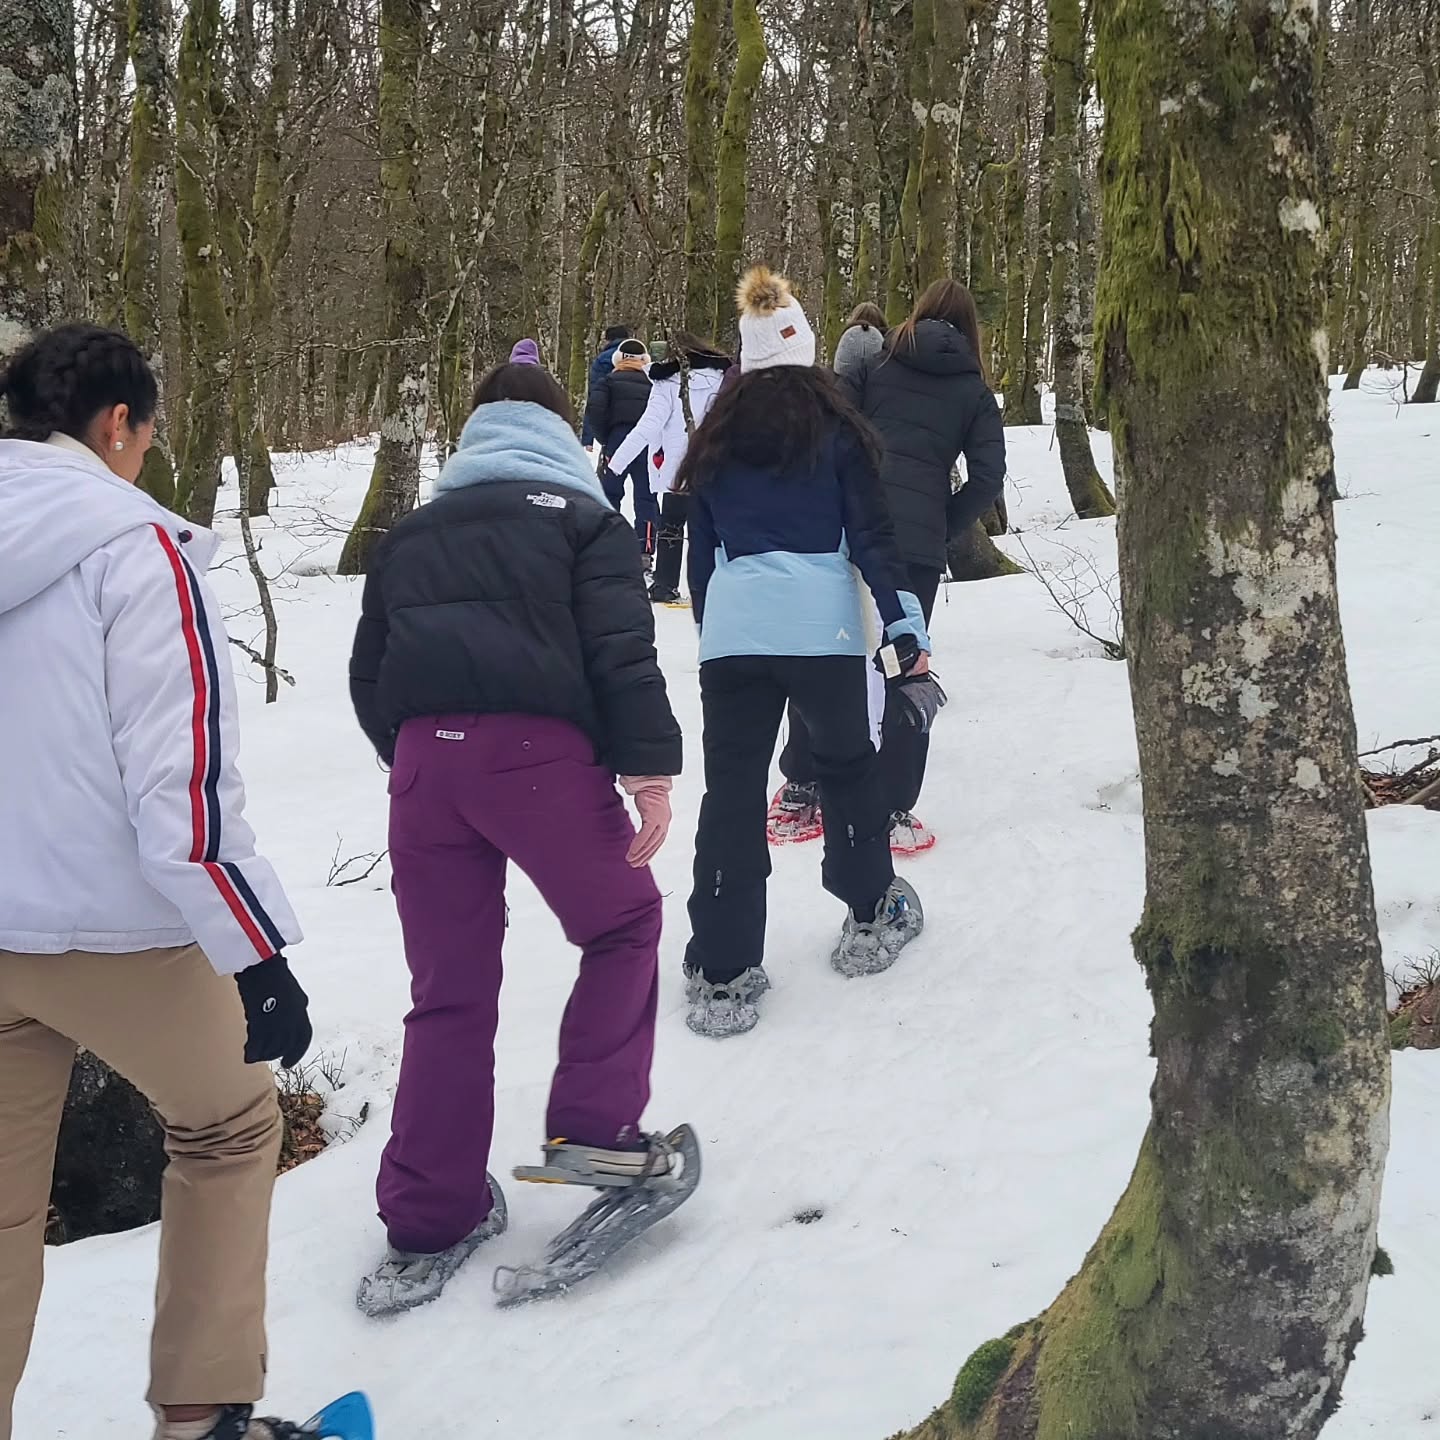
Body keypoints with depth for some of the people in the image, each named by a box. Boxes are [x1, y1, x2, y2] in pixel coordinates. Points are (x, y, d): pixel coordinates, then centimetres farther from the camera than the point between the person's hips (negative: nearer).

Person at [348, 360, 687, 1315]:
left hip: (423, 761, 4)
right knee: (622, 925, 18)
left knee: (448, 990, 10)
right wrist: (650, 765, -8)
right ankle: (593, 1126, 8)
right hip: (537, 751, -4)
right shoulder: (581, 514, 10)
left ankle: (428, 1224, 12)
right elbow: (622, 652, -5)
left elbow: (369, 674, 21)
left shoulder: (412, 534, 24)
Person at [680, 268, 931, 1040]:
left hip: (732, 627, 2)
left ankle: (722, 975, 0)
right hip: (821, 627, -2)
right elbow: (870, 535, -1)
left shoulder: (716, 438, 15)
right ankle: (870, 918, 30)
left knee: (731, 791, 1)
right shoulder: (834, 427, 5)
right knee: (847, 765, 19)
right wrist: (904, 623, 1)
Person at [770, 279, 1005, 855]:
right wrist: (943, 529, 10)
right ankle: (894, 811, 7)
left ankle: (800, 793, 15)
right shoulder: (975, 391, 10)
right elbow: (988, 477, 1)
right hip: (918, 541, 0)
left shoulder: (874, 365, 8)